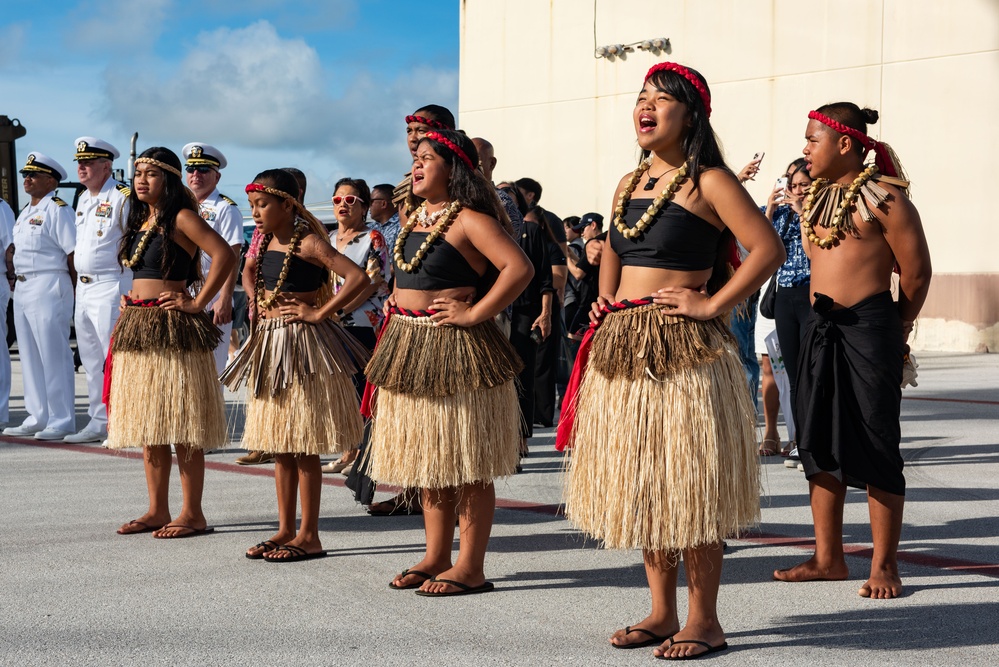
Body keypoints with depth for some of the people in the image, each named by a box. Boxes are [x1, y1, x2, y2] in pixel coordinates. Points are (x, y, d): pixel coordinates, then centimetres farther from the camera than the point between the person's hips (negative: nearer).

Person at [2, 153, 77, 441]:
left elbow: (73, 255, -14)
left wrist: (75, 293, -14)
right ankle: (37, 419, 20)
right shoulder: (25, 212, 18)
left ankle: (61, 421, -1)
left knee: (54, 356, -6)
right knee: (30, 356, 12)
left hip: (49, 288, -9)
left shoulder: (57, 210, -10)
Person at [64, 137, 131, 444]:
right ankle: (98, 423, 20)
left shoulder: (122, 198, -10)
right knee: (91, 360, 13)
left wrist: (134, 290, -15)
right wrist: (78, 282, 18)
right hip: (84, 289, 9)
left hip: (111, 288, -9)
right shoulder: (83, 200, 16)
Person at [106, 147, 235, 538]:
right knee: (147, 427, 11)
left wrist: (198, 303, -16)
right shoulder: (141, 221, 16)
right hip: (137, 329, 9)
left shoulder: (181, 218, -8)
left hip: (172, 329, -9)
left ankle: (192, 514, -1)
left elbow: (224, 254, -20)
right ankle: (157, 511, 17)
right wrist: (129, 299, 15)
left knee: (180, 426, -6)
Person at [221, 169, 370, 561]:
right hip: (269, 342, 9)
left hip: (302, 344, -9)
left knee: (303, 446, -3)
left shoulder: (307, 243, -14)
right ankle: (285, 529, 19)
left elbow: (358, 277, -25)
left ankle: (309, 536, 3)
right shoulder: (265, 242, 9)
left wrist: (319, 313, -19)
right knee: (279, 444, 12)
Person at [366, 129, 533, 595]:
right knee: (426, 460, 14)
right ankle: (436, 557, 23)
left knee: (466, 463, -3)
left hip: (455, 348, -9)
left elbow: (519, 267, -23)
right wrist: (398, 304, 15)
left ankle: (470, 568, 2)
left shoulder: (469, 221, -11)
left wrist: (474, 314, -20)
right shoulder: (413, 220, 15)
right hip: (409, 348, 9)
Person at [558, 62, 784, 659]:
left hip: (683, 348, -8)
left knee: (689, 486, -4)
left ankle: (705, 620, 5)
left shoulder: (707, 182, -6)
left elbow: (768, 248, -14)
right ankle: (662, 612, 21)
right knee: (642, 485, 11)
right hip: (622, 350, 8)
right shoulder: (630, 184, 15)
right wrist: (606, 300, 15)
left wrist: (711, 304, -14)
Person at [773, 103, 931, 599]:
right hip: (819, 326, 8)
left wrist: (897, 327, 4)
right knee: (819, 444, 10)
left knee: (876, 447, -3)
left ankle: (884, 567, 5)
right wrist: (821, 316, 18)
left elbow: (916, 270, -7)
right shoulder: (813, 197, 11)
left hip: (869, 327, -8)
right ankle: (827, 558, 20)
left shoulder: (883, 197, -11)